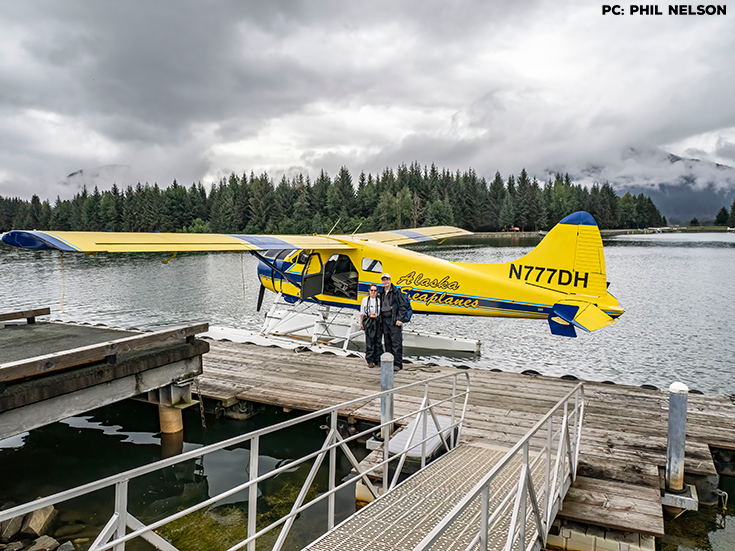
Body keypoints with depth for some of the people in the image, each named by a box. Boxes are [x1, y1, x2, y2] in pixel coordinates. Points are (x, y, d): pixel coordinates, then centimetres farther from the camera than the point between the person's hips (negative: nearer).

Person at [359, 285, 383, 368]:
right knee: (369, 341, -1)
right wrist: (361, 323, 5)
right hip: (368, 322, -1)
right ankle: (370, 361, 4)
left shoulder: (379, 300, 6)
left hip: (378, 322, 1)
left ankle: (378, 360, 11)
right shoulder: (365, 300, 6)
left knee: (378, 341, 2)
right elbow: (362, 313, 9)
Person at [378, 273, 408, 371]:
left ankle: (398, 364, -6)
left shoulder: (397, 292, -5)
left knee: (396, 343, -8)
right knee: (388, 342, 9)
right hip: (385, 320, 7)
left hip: (394, 321, -7)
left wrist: (400, 319, -14)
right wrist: (381, 319, 13)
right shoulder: (382, 293, 15)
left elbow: (404, 306, -8)